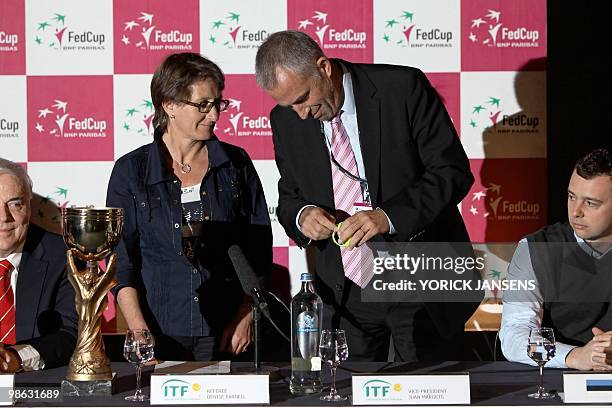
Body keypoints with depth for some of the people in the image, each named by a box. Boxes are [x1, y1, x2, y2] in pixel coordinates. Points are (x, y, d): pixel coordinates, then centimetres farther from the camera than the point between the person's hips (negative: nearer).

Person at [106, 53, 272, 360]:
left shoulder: (236, 164, 7)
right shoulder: (131, 171, 1)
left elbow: (259, 253, 8)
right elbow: (121, 261, 0)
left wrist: (245, 318, -2)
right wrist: (141, 333, -10)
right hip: (160, 336, -1)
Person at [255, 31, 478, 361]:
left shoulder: (404, 88, -12)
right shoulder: (285, 120, 1)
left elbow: (453, 171, -13)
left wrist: (389, 216, -26)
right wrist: (301, 214, -13)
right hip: (343, 293, 3)